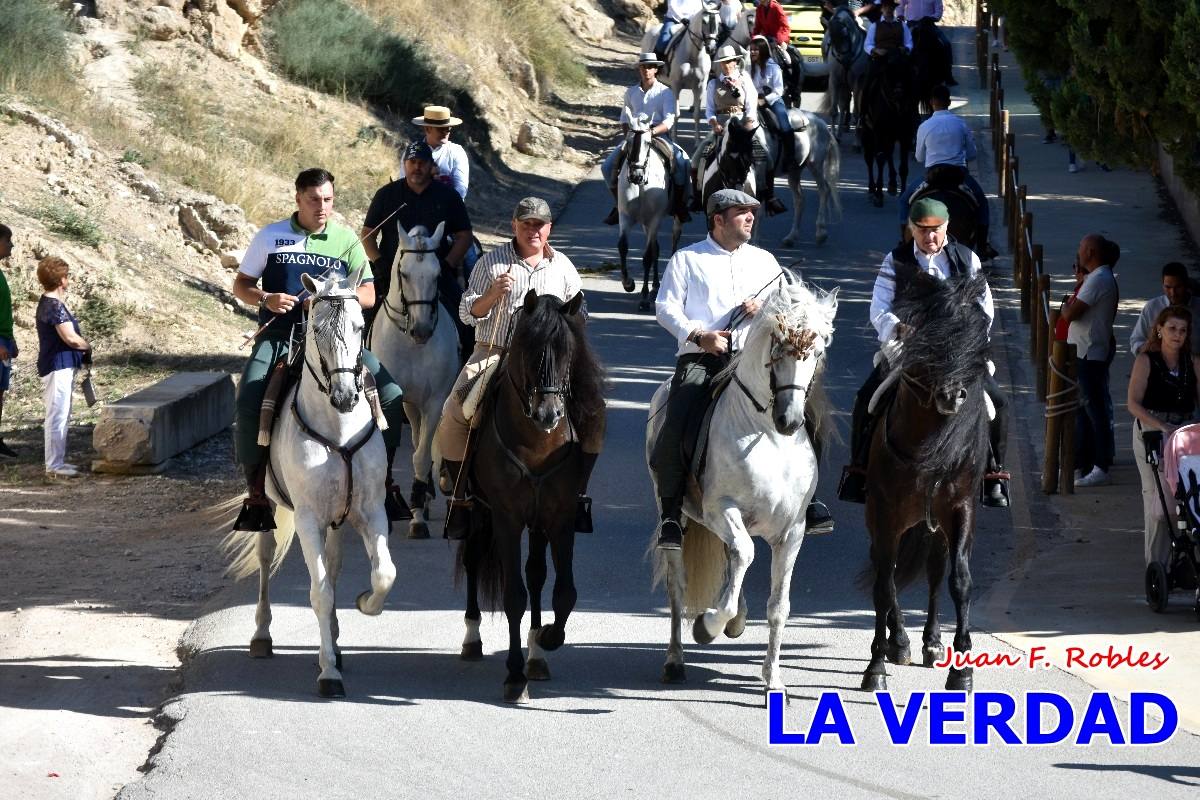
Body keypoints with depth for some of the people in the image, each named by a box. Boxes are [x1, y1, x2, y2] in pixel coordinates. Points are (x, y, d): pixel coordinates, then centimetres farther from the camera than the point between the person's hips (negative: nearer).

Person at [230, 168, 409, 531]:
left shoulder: (346, 239, 9)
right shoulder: (271, 236, 6)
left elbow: (369, 295, 8)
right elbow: (241, 285, 12)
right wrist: (266, 299, -10)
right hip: (280, 335, -1)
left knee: (391, 396, -14)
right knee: (249, 402, -25)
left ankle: (383, 480, 4)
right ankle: (257, 494, -11)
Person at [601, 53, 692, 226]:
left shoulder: (665, 92, 0)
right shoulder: (631, 92, 12)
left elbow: (669, 121, -9)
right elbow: (625, 118, 20)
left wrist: (652, 131, -25)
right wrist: (628, 133, -1)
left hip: (659, 134, -3)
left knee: (682, 162, -28)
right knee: (608, 166, -13)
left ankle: (679, 205, -14)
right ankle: (618, 204, 2)